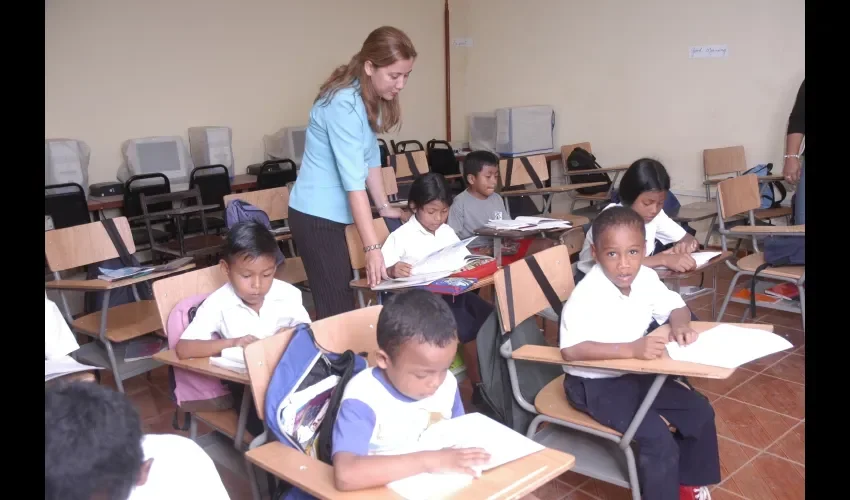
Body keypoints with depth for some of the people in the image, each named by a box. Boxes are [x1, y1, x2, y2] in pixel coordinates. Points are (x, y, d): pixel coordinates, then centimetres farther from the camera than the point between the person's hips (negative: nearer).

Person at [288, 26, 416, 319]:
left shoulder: (370, 99, 6)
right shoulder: (344, 105, -23)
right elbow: (353, 180, -27)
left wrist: (385, 206, 15)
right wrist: (372, 248, -27)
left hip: (334, 213, 9)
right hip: (317, 215, -9)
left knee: (344, 301, 14)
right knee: (337, 310, -7)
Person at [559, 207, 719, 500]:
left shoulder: (645, 279, -7)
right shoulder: (588, 295, -29)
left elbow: (676, 307, 9)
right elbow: (571, 350, -37)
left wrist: (681, 325, -15)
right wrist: (631, 349, -40)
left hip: (635, 374, 8)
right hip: (594, 384, -8)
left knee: (700, 411, 9)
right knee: (658, 440, -20)